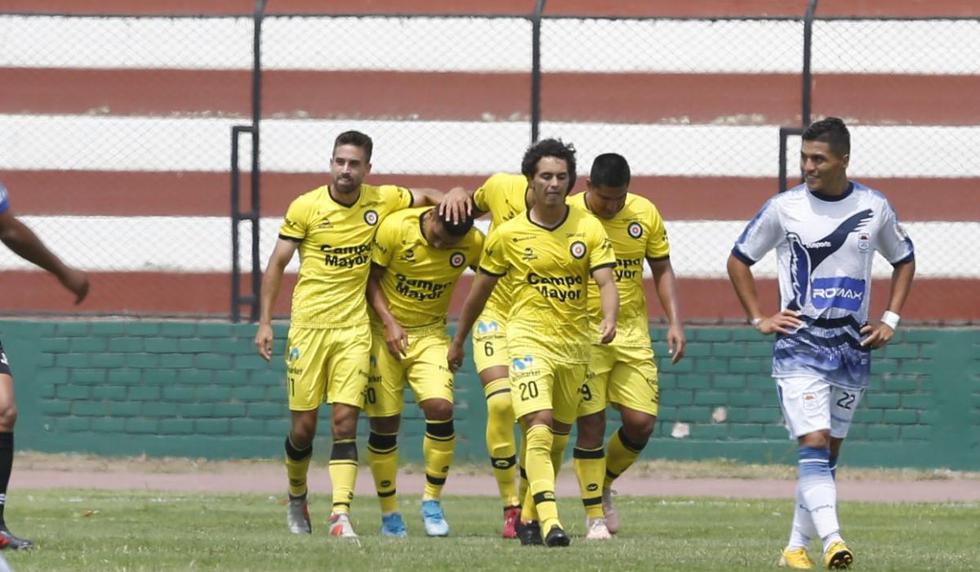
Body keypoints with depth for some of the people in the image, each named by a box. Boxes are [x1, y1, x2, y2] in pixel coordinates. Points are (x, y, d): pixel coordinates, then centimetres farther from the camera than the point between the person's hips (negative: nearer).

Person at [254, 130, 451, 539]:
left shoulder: (381, 201, 1)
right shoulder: (305, 208, -5)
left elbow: (426, 196, 18)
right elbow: (277, 264, 2)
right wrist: (265, 322, -2)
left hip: (354, 328, 1)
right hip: (308, 325, -1)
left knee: (345, 421, -10)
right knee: (304, 425, 3)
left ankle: (340, 513, -17)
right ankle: (297, 498, 29)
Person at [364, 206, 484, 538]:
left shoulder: (473, 244, -11)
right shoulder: (395, 228, -18)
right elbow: (371, 278, -8)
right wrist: (389, 323, -19)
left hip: (431, 334, 1)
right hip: (385, 332, -1)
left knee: (440, 408, -20)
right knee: (384, 423, -1)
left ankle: (432, 501, -2)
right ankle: (389, 513, 15)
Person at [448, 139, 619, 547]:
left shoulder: (589, 229, 0)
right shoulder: (508, 235, -3)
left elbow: (606, 282, -6)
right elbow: (480, 289, 9)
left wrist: (609, 320, -28)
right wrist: (458, 340, 16)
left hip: (574, 342, 3)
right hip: (529, 337, -3)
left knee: (557, 437, 11)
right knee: (540, 426, -21)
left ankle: (530, 517, 27)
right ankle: (549, 521, -30)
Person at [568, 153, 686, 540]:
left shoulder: (645, 214, 0)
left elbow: (662, 270, 10)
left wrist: (674, 322, 1)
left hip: (632, 334, 3)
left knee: (641, 421, -3)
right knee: (591, 424, -6)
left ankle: (604, 486, 24)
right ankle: (595, 516, 5)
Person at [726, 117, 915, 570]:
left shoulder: (874, 208, 2)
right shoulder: (784, 208, -4)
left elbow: (904, 260, 18)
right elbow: (739, 260, 8)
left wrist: (890, 320, 7)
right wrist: (759, 319, 0)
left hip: (853, 347, 3)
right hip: (799, 346, -3)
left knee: (829, 451, 8)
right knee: (814, 444, -18)